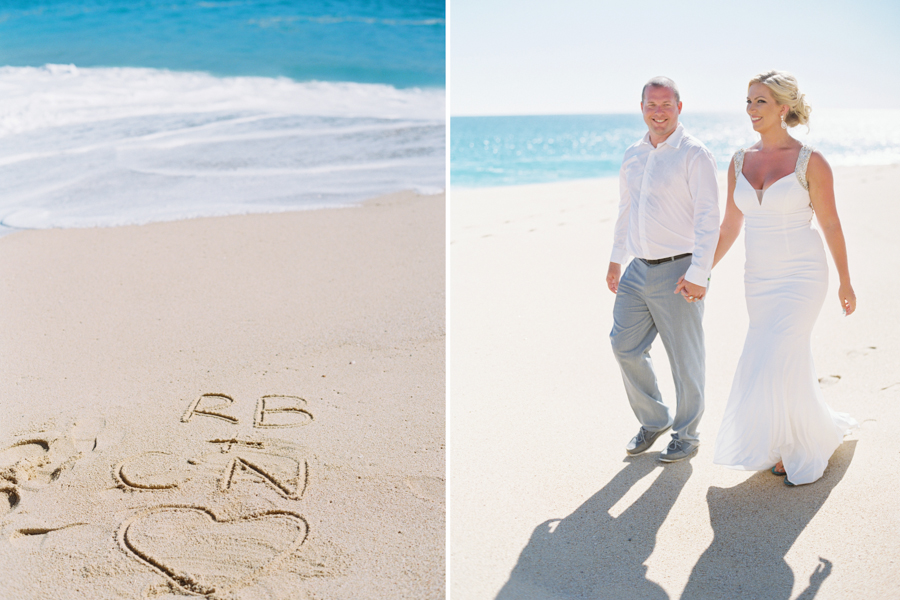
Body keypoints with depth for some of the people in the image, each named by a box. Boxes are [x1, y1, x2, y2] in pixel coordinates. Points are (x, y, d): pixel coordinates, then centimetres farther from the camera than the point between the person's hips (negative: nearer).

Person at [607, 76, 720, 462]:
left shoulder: (694, 155, -9)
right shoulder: (632, 156, 11)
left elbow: (708, 218, -13)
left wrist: (698, 275, -18)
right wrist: (616, 259, 21)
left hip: (678, 272, -6)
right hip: (638, 270, 7)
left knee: (685, 359, 4)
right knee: (625, 346, 8)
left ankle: (686, 436, 21)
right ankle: (654, 421, 28)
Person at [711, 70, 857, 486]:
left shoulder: (810, 162, -9)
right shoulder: (740, 162, 5)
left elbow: (830, 224, -4)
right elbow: (730, 226, 10)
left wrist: (845, 281, 2)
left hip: (802, 276, -5)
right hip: (759, 279, 5)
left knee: (773, 365, -11)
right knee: (790, 366, 11)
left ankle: (801, 450, 10)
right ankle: (822, 433, 32)